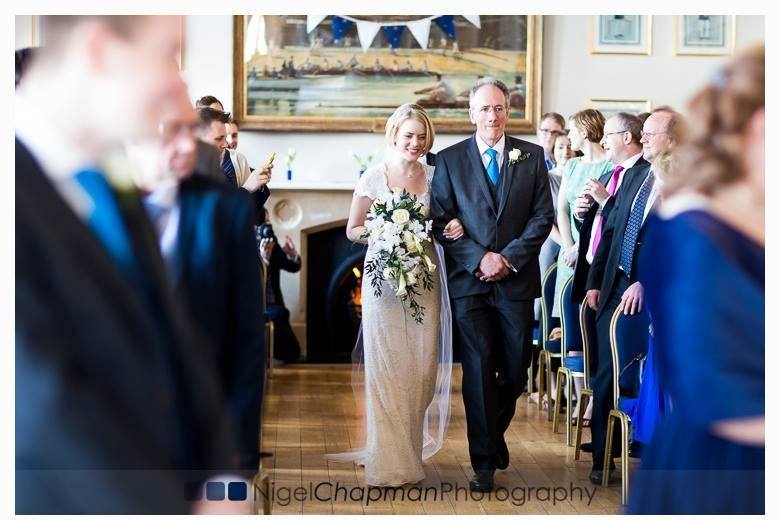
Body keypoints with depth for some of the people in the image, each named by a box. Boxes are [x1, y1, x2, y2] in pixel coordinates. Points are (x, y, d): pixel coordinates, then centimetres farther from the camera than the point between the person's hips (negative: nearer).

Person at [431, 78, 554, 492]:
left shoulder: (532, 156, 6)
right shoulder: (449, 160, 3)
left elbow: (543, 216, 3)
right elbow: (441, 222, 0)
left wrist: (509, 258, -9)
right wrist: (479, 258, -12)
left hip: (517, 279, 2)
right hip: (468, 280, -1)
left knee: (515, 368, 6)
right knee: (478, 368, -3)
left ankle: (495, 432, 33)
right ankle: (484, 461, 5)